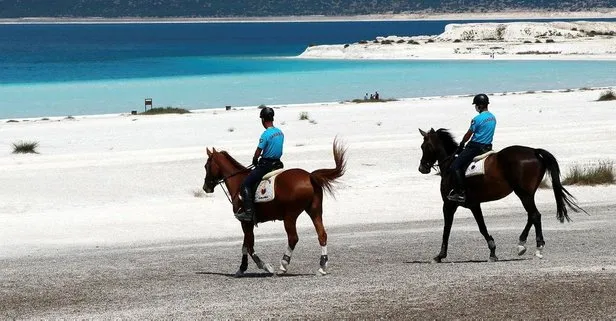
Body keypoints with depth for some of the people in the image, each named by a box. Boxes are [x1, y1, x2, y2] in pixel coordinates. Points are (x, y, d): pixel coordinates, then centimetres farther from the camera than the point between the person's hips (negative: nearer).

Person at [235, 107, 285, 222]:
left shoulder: (265, 135, -19)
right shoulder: (280, 133, 6)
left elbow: (258, 153, -16)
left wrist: (254, 161, 6)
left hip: (265, 165, -9)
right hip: (277, 163, 9)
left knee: (246, 184, -4)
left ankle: (248, 212, -14)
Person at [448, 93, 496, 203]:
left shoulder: (477, 119, -17)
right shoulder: (493, 117, 10)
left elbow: (468, 135, -8)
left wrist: (461, 144, 10)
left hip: (476, 147, -9)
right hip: (488, 147, 9)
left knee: (455, 166, -9)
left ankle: (461, 193, -17)